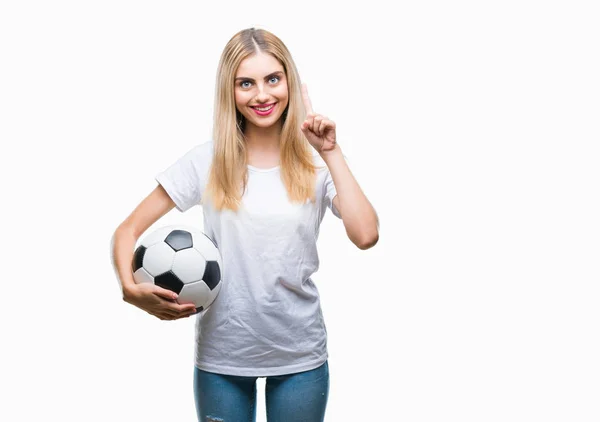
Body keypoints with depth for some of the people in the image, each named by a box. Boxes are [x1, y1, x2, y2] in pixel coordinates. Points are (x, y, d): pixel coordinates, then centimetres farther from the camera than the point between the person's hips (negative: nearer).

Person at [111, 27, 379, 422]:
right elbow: (128, 230, -3)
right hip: (221, 356, 0)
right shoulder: (207, 161, -4)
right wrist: (131, 287, -22)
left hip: (300, 356, 0)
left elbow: (366, 236, -17)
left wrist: (332, 153, -16)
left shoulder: (316, 163, -3)